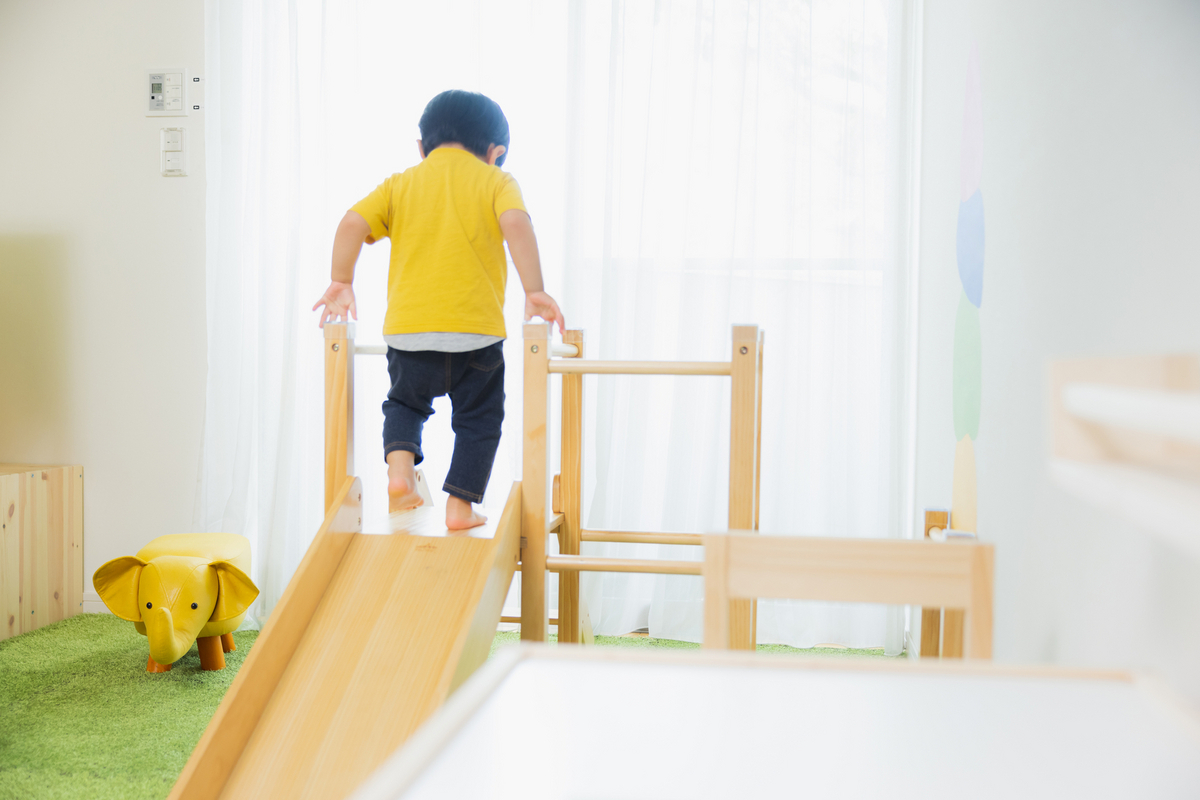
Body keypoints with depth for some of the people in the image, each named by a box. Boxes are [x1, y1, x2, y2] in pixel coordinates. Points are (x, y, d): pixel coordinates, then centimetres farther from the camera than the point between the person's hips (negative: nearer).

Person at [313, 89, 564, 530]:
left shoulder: (400, 184, 12)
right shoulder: (496, 181, 5)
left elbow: (352, 224, 1)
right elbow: (516, 224, -14)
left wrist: (341, 283, 11)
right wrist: (535, 291, -13)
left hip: (408, 329, 2)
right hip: (476, 329, -2)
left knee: (405, 402, 25)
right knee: (478, 418, 15)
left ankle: (399, 467, 1)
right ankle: (460, 505, 11)